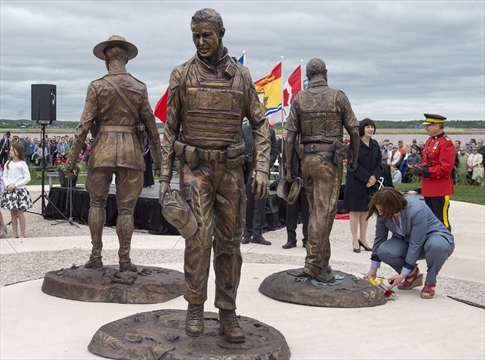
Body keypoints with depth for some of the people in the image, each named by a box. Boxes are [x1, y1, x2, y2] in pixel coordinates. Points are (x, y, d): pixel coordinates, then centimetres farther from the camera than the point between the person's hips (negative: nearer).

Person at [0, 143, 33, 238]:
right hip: (10, 191, 5)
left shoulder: (22, 164, -7)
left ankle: (22, 234, 5)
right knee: (13, 213, 9)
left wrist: (15, 186, -14)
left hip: (20, 190, -5)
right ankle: (14, 234, 16)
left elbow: (27, 178, -9)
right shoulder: (8, 163, 7)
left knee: (20, 212, -2)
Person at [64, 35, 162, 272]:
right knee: (126, 207, 6)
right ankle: (125, 260, 9)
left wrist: (72, 159, 0)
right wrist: (158, 157, 14)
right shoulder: (139, 88, 3)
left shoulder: (97, 87, -2)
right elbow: (150, 124, 5)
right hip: (131, 150, 1)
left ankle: (96, 255, 9)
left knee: (97, 201, 14)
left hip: (103, 148, -1)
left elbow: (85, 125, -5)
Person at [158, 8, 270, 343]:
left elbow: (260, 124, 5)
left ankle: (228, 313, 14)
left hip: (231, 169, 2)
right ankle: (195, 308, 1)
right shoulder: (182, 75, 2)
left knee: (230, 242, 4)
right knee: (199, 236, -14)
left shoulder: (241, 75, 4)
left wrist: (262, 169, -8)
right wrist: (165, 178, -2)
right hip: (195, 168, -1)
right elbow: (171, 129, 4)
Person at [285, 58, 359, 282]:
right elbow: (354, 131, -2)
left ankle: (323, 261, 17)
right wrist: (354, 159, 10)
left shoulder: (299, 98, 5)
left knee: (317, 209, 13)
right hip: (330, 158, -4)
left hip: (307, 158, 4)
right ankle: (313, 262, -7)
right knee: (323, 211, -4)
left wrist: (289, 166, 7)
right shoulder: (338, 97, -1)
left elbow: (290, 135, 2)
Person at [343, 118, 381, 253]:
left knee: (365, 211, 11)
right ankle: (355, 241, 7)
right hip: (356, 182, -6)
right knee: (355, 211, 1)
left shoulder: (375, 145, 9)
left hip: (371, 183, 6)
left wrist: (374, 177, -9)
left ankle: (363, 239, 19)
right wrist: (367, 178, -18)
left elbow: (379, 163, 8)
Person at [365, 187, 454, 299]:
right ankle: (413, 274, 4)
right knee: (383, 251, -24)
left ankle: (430, 283, -13)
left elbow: (415, 245, -31)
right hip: (406, 241, 5)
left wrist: (403, 275, -27)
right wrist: (373, 269, -1)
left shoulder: (417, 211, -34)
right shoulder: (383, 213, -16)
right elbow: (379, 238, -4)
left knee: (436, 245, -42)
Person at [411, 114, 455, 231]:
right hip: (428, 188, 9)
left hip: (440, 189, -9)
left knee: (441, 221, -4)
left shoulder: (447, 143, -15)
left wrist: (424, 171, -20)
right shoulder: (429, 141, 13)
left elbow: (445, 168, -20)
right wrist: (419, 169, 1)